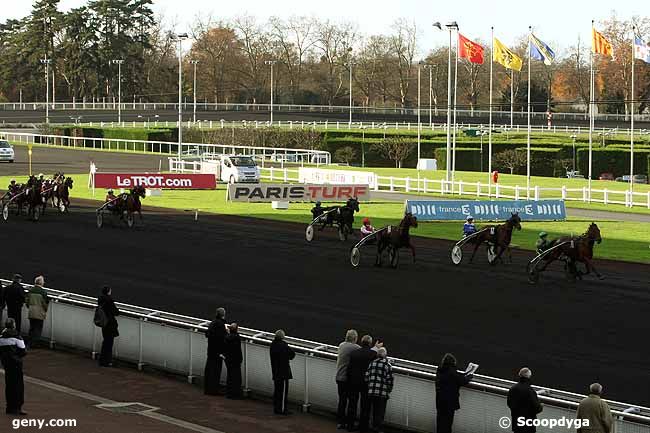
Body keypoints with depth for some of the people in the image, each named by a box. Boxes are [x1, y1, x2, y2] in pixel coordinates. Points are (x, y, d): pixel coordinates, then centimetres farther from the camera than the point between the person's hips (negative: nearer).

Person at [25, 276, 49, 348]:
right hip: (40, 313, -5)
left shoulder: (30, 290, 0)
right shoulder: (43, 292, -14)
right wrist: (45, 311, 5)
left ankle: (30, 341, 22)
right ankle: (35, 342, 4)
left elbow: (26, 300, 6)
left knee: (31, 327, 16)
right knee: (38, 328, 4)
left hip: (31, 312, 5)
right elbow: (45, 303, -11)